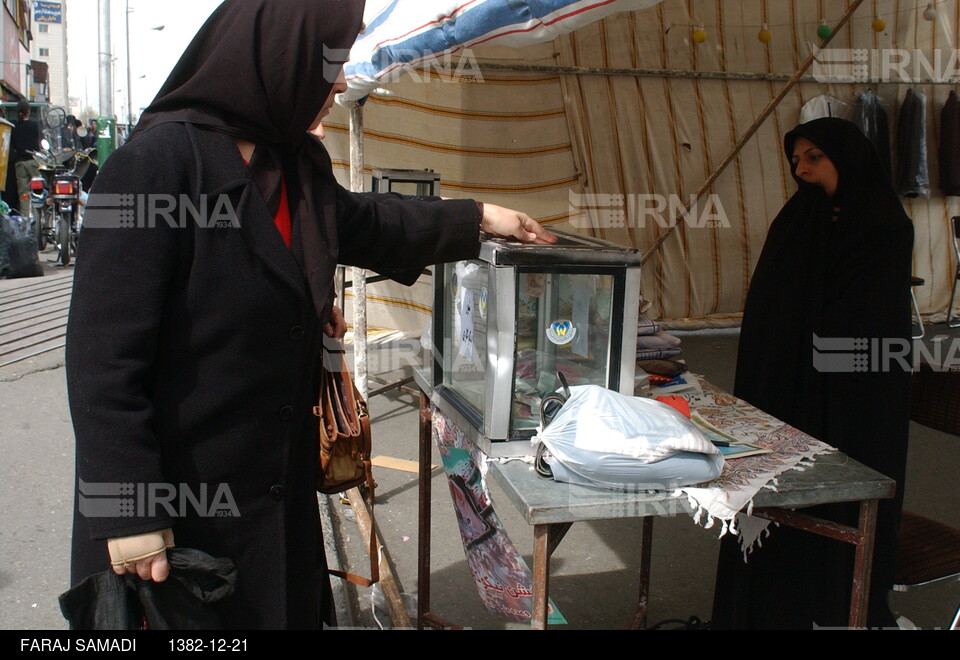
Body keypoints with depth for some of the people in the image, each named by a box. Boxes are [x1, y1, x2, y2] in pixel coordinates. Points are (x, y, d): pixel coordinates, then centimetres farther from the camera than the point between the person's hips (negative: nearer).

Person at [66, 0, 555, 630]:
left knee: (288, 606, 19)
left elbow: (362, 221, 24)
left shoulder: (299, 164, 3)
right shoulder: (160, 159, -20)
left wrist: (480, 218, 27)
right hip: (178, 494, -7)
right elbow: (104, 352, -21)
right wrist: (130, 518, -21)